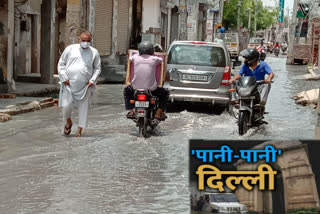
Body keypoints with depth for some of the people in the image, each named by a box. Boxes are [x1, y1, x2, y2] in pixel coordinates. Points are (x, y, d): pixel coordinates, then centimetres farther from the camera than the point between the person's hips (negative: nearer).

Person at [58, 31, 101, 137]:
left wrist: (93, 80, -2)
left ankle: (79, 130, 12)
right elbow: (61, 64, 8)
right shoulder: (70, 49, 5)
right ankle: (68, 122, 22)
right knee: (66, 106, -8)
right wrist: (64, 78, -2)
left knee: (83, 107, 1)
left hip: (85, 86, 1)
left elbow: (97, 68, 13)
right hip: (69, 84, -1)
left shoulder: (94, 52, 7)